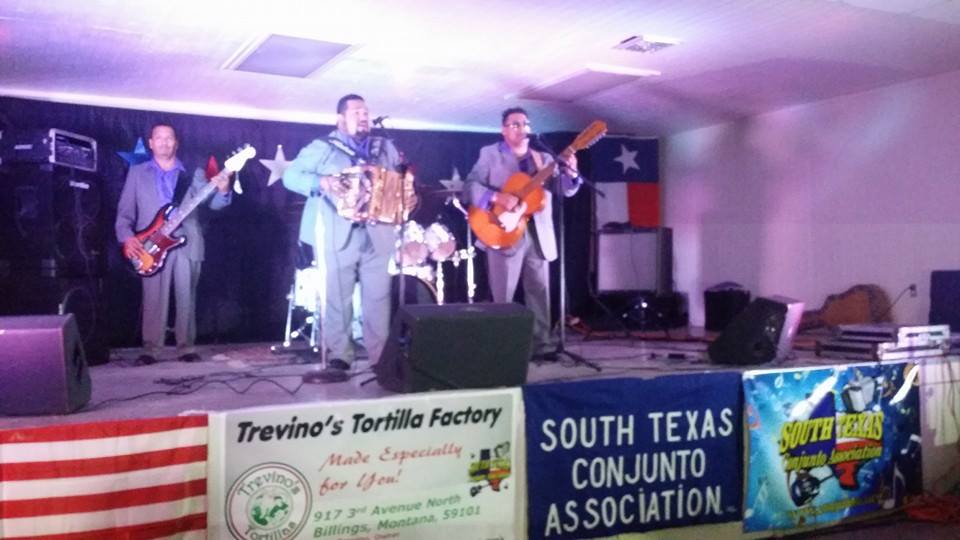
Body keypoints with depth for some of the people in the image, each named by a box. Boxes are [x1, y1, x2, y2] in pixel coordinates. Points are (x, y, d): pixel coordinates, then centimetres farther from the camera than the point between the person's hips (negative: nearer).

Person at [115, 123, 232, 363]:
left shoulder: (193, 173, 10)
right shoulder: (137, 172, 11)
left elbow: (212, 203, 1)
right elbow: (125, 210, 9)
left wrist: (222, 191, -21)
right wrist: (126, 237, -8)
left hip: (187, 243, 1)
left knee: (186, 299, 4)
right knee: (153, 299, -2)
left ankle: (186, 348, 12)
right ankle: (150, 349, 5)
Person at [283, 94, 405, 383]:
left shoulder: (386, 148, 18)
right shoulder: (322, 147, 6)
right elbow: (290, 175, 0)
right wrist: (321, 182, -17)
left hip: (378, 235, 3)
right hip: (337, 236, -2)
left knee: (378, 298, 0)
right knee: (337, 298, -1)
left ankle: (381, 357, 6)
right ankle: (339, 358, 6)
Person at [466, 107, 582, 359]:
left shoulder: (544, 158, 14)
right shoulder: (490, 154, 4)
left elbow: (567, 190, 6)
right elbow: (471, 184, -6)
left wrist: (570, 172, -15)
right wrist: (497, 197, -21)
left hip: (539, 234, 4)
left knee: (540, 291, 7)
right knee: (502, 296, 1)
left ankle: (543, 343, 14)